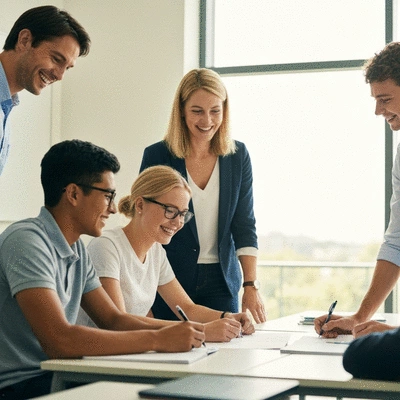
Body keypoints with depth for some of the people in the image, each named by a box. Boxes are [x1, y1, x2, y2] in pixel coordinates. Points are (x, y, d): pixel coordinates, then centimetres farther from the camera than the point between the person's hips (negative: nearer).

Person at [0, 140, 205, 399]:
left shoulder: (76, 249, 10)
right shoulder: (26, 241, -19)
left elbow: (113, 320, 13)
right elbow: (58, 340, -28)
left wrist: (178, 330, -6)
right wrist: (157, 340, -24)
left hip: (54, 376, 8)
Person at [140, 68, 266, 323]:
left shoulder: (238, 156, 3)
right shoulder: (157, 156, -4)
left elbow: (245, 226, 2)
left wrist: (251, 286, -6)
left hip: (221, 281, 2)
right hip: (167, 282, -2)